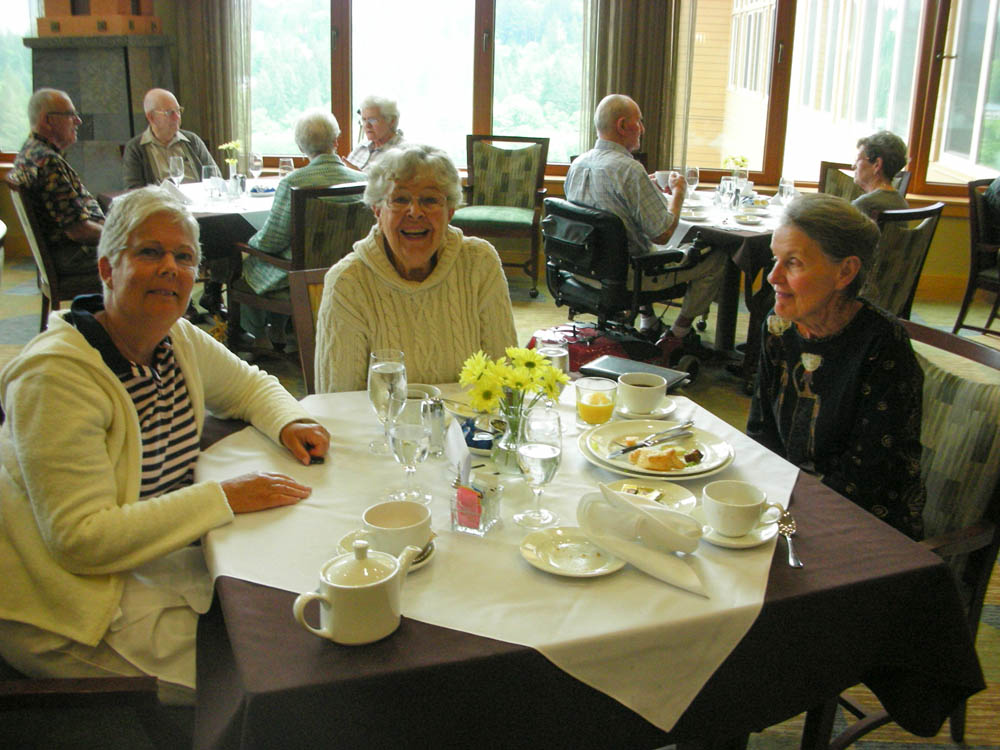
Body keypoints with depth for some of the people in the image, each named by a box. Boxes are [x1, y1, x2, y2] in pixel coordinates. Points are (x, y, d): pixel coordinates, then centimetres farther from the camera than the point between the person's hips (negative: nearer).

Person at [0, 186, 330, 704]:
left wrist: (290, 423, -4)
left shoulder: (179, 341, 1)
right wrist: (222, 498, -26)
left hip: (164, 557, 8)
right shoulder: (56, 375, -23)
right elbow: (81, 538, -26)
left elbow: (250, 385, 20)